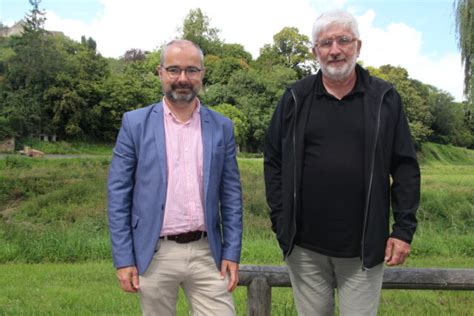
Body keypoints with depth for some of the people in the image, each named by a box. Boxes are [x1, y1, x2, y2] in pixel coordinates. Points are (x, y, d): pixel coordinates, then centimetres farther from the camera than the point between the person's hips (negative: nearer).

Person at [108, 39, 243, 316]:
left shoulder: (222, 127, 3)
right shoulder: (135, 123, -2)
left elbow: (231, 195, 4)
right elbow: (119, 194, -2)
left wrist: (232, 253, 0)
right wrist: (123, 259, -5)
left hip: (207, 252, 1)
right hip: (154, 254, -1)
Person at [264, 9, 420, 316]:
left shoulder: (385, 98, 2)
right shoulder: (295, 98, 3)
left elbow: (405, 167, 2)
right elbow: (273, 162, 4)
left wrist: (404, 228, -3)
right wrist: (281, 221, -1)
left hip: (364, 248, 0)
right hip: (304, 247, 1)